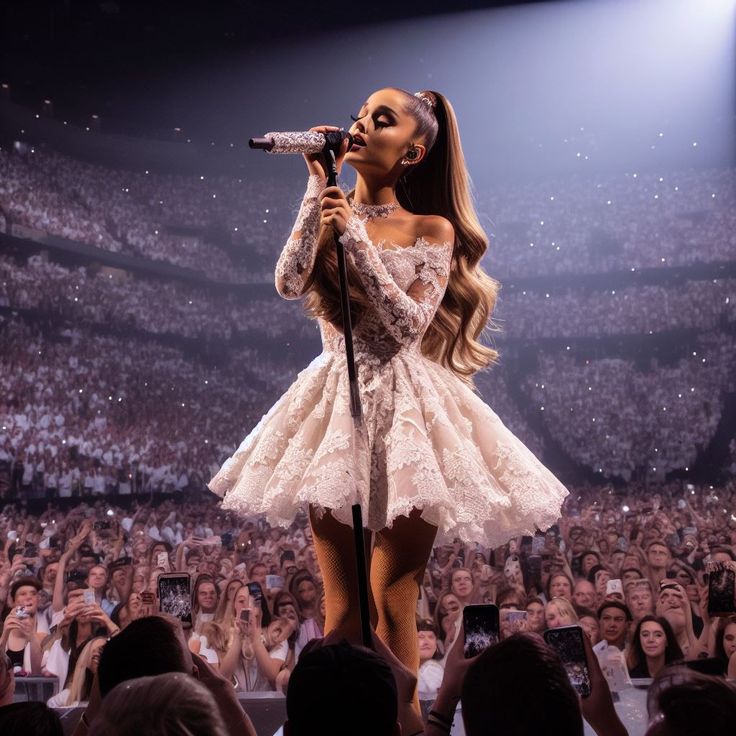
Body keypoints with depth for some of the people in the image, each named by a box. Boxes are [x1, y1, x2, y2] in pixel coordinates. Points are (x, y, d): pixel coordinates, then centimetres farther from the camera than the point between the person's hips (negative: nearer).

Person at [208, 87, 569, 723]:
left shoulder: (433, 230, 1)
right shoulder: (327, 214, 10)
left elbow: (408, 324, -11)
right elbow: (289, 283, -10)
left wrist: (355, 235, -12)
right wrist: (318, 184, -7)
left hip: (405, 411, -2)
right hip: (335, 405, 3)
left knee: (394, 606, -3)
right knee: (342, 608, 4)